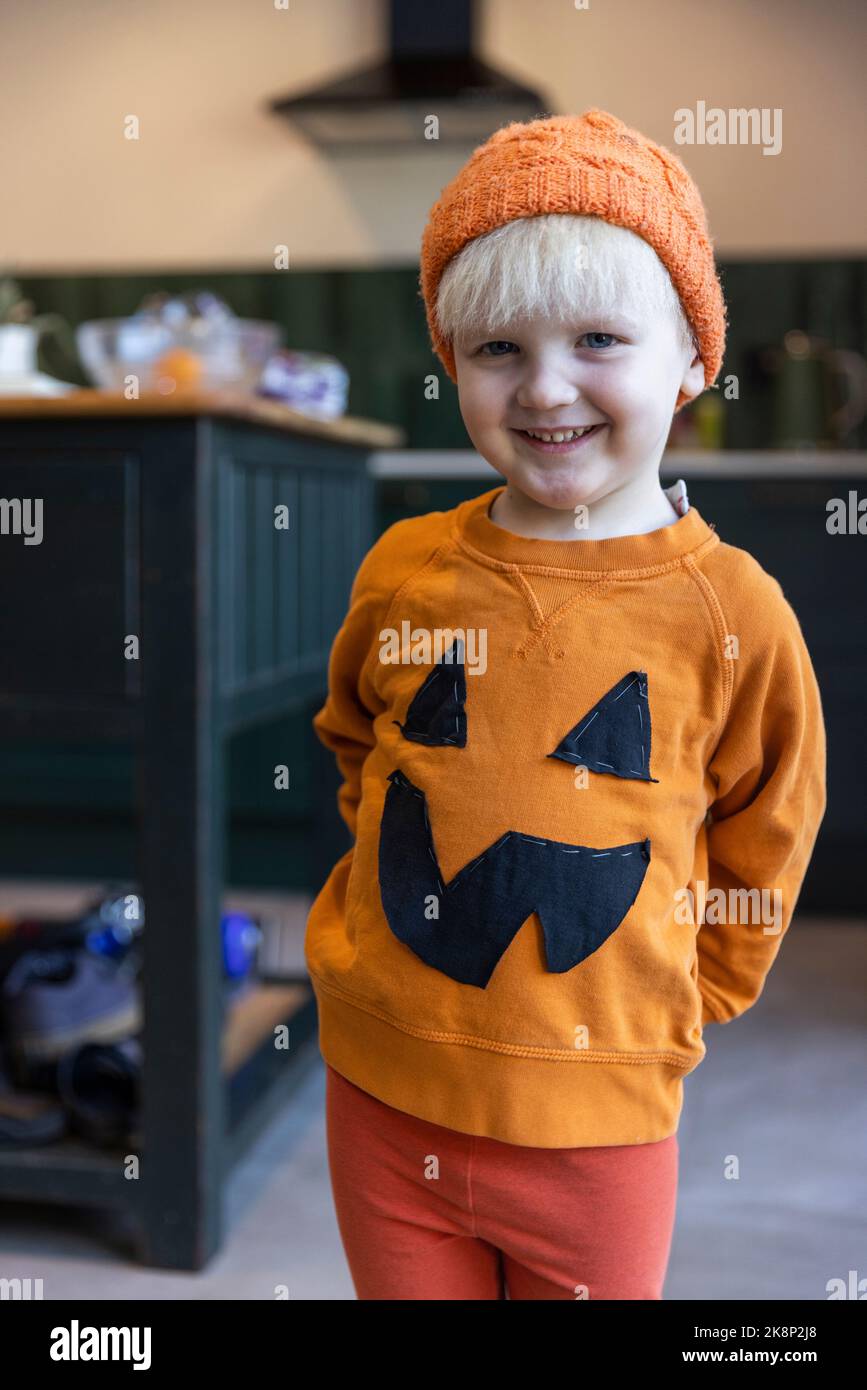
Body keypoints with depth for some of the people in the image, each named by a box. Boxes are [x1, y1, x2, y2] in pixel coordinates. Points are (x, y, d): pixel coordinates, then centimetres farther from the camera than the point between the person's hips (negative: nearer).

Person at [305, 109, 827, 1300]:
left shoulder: (732, 610, -11)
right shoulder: (404, 571, -5)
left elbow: (761, 856, 3)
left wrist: (665, 1019, 4)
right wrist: (410, 867, 7)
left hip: (595, 1125, -2)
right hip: (382, 1094, 2)